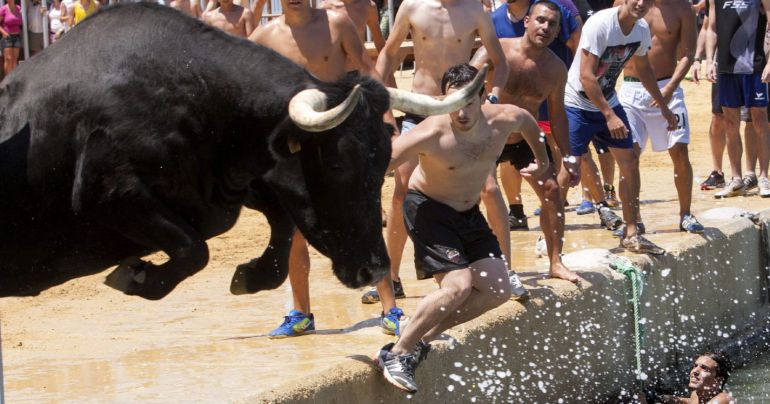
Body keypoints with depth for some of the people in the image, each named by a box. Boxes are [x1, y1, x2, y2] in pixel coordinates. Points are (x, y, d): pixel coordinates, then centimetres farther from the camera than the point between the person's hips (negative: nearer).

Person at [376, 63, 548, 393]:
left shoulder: (504, 119, -16)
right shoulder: (431, 134, -31)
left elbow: (528, 121, 10)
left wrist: (542, 161, 24)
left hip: (469, 214, 7)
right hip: (427, 208, -6)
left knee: (497, 291, -3)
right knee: (458, 285, -24)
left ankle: (425, 336, 7)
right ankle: (396, 353, -12)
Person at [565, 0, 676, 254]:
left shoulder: (641, 29, -2)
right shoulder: (600, 24, -25)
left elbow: (643, 69, 17)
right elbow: (586, 76, -27)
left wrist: (663, 107, 21)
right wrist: (609, 116, -28)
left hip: (609, 103, 7)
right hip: (577, 104, -7)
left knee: (630, 162, 3)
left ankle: (631, 234, 11)